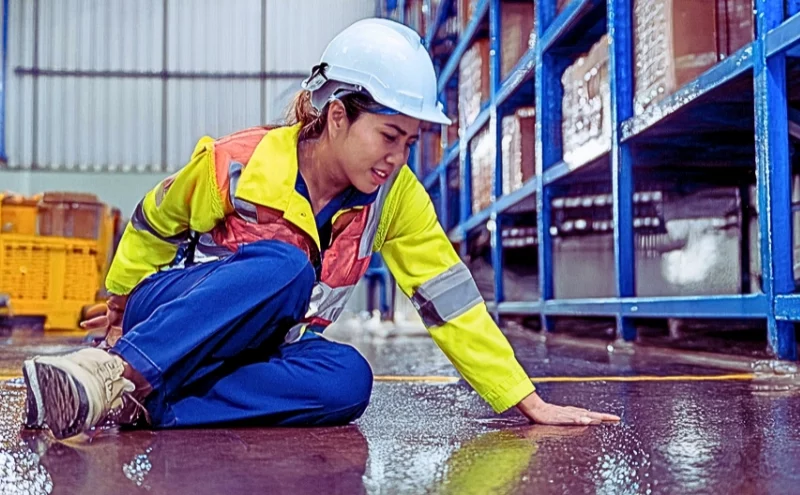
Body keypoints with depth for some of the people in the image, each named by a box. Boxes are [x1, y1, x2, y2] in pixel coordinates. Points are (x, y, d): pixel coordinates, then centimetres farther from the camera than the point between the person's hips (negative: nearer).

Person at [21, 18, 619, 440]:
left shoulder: (396, 197, -10)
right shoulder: (236, 163, -18)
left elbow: (450, 298, -10)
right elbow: (154, 223, 2)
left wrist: (530, 402, -14)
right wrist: (120, 300, 18)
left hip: (257, 343, 4)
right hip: (168, 314, -3)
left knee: (348, 378, -33)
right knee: (282, 266, -36)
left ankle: (145, 406, -32)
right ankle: (116, 372, -39)